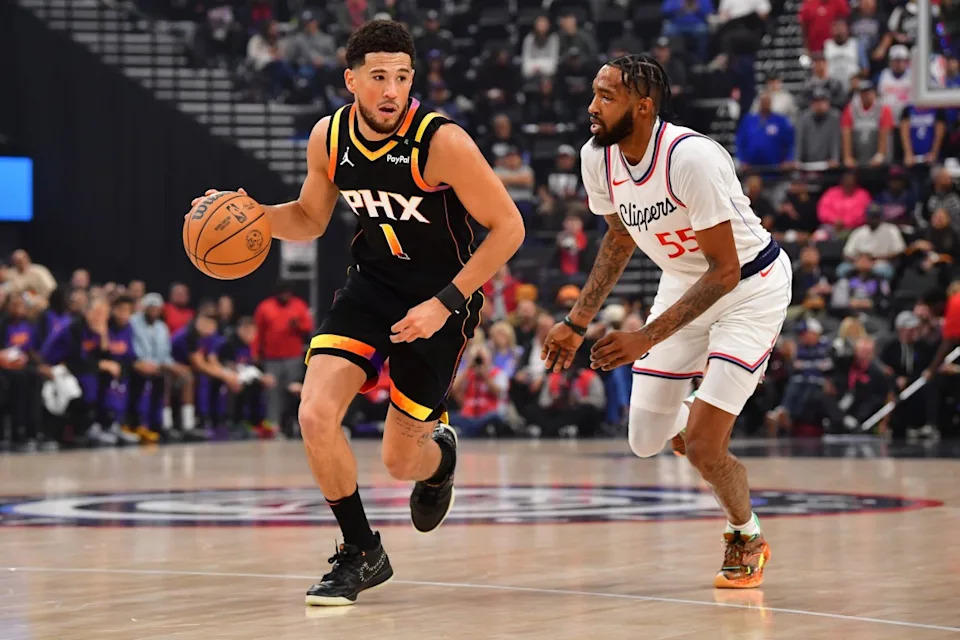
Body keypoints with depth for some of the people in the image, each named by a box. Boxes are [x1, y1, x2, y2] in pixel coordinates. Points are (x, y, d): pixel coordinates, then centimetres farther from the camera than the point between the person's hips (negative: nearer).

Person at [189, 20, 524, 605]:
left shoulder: (442, 143, -24)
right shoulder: (328, 139, -8)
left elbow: (508, 228, -17)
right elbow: (310, 219, 11)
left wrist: (445, 304, -23)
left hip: (443, 295, -4)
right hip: (373, 283, 4)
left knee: (400, 461, 3)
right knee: (316, 415, -16)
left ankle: (442, 452, 44)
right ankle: (362, 556, 3)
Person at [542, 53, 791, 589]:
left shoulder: (691, 157, -33)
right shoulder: (599, 158, -11)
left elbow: (725, 271, -29)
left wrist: (648, 338, -32)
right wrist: (577, 322, 7)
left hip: (750, 286, -7)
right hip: (683, 284, 7)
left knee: (700, 444, -15)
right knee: (647, 442, 5)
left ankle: (747, 538, 14)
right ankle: (707, 412, 39)